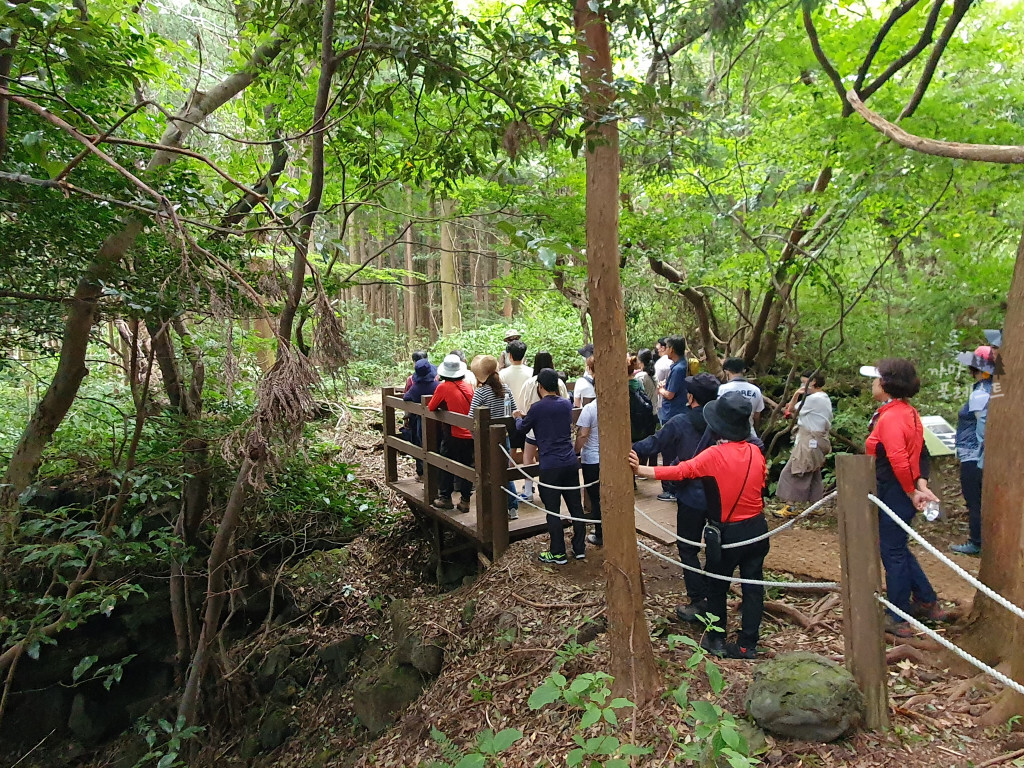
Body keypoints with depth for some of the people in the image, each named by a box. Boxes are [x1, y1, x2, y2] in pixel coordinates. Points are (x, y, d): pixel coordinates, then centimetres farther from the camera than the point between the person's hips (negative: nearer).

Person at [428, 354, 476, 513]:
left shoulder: (443, 387, -10)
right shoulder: (468, 387, 4)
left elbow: (431, 407, -3)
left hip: (454, 434, -4)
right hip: (470, 434, 5)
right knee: (467, 466, 12)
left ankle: (445, 498, 19)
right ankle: (465, 501, 15)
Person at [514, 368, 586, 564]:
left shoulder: (538, 408, -9)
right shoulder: (567, 404, 7)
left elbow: (522, 429, 6)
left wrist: (518, 417, 30)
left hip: (550, 466, -6)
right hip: (571, 462, 6)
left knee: (553, 511, 3)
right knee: (575, 506, 12)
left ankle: (558, 554, 9)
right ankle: (580, 549, 21)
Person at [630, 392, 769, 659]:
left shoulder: (715, 455, -21)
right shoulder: (755, 451, -4)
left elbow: (679, 471, -27)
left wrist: (640, 469, -29)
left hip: (729, 533, -5)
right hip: (757, 528, 5)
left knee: (717, 586, 14)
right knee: (753, 586, 12)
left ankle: (716, 639, 25)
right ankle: (747, 644, 20)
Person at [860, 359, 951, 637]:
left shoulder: (891, 417, -22)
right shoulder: (907, 411, 9)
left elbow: (899, 461, -29)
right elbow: (919, 453, 8)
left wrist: (912, 493, -17)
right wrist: (921, 485, -1)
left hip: (894, 494, -10)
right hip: (902, 493, 10)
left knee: (893, 552, 3)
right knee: (897, 549, 22)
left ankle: (899, 619, 16)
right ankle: (928, 603, 34)